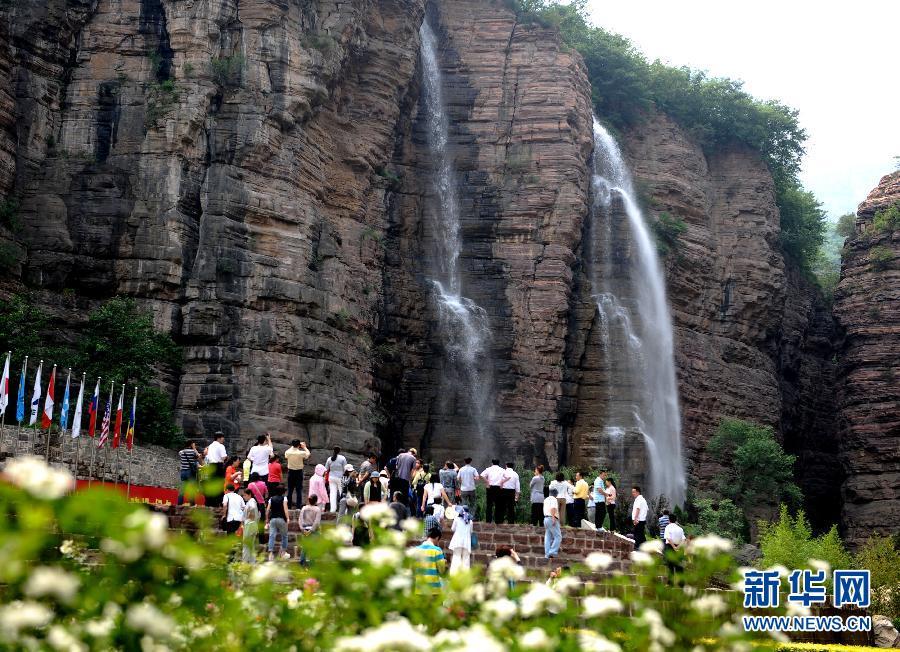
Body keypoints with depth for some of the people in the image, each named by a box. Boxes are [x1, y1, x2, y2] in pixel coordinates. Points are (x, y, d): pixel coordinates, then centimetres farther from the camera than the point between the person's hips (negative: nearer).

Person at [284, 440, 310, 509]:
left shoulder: (288, 452, -10)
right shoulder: (301, 453, -18)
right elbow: (308, 454, 2)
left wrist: (292, 446, 20)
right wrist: (304, 447, 16)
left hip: (290, 472, 3)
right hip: (299, 472, -2)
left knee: (290, 489, 10)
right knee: (299, 489, 4)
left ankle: (289, 505, 14)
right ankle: (299, 505, 4)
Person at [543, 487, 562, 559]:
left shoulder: (546, 499, 21)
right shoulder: (554, 499, -6)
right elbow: (553, 508, -21)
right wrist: (553, 518, -28)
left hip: (546, 518, 9)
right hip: (552, 519, -9)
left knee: (548, 537, 8)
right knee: (558, 537, -6)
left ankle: (547, 554, 5)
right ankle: (552, 552, -17)